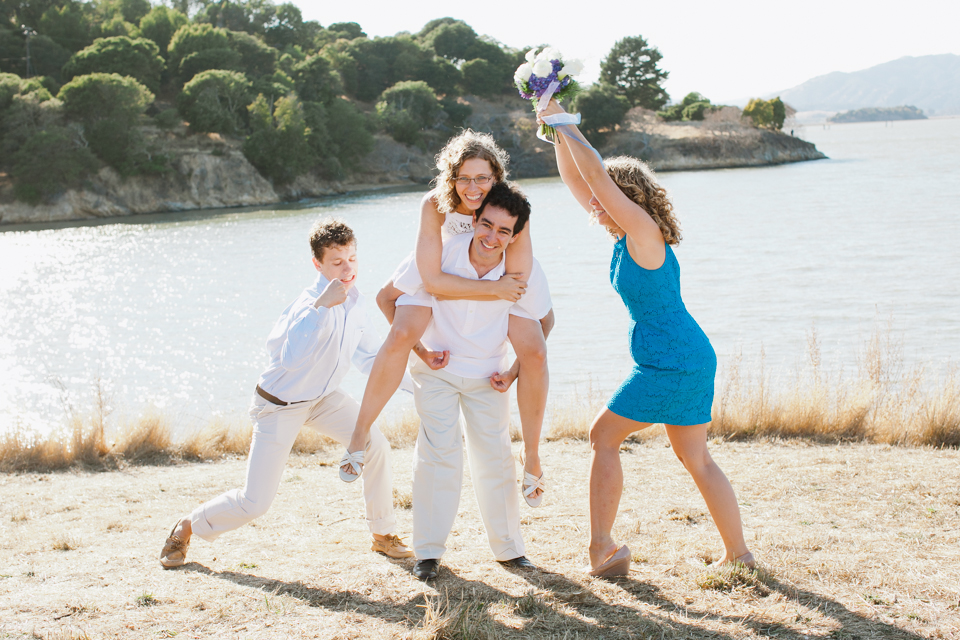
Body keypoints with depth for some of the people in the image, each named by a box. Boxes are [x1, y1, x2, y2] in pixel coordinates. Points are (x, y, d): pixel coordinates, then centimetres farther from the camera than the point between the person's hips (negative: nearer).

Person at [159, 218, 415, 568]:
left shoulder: (354, 302, -5)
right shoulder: (308, 304, -31)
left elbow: (371, 358, 9)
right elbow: (291, 359, -50)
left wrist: (417, 383, 1)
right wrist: (323, 305, -54)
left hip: (323, 397, 7)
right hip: (279, 404, -6)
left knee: (375, 445, -13)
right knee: (254, 503, -7)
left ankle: (383, 534, 9)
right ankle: (188, 526, 22)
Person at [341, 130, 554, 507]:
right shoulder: (435, 205, -33)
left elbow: (518, 282, -27)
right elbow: (432, 279, -34)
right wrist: (494, 290, -38)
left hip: (501, 271, 0)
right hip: (446, 265, 0)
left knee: (536, 353, -17)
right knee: (401, 334, -23)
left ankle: (531, 458, 0)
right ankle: (360, 434, -7)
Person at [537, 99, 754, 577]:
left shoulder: (643, 230, -13)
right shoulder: (623, 233, 10)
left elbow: (596, 174, -19)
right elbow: (577, 179, 13)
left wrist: (564, 124, -11)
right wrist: (558, 133, 6)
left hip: (669, 363, -10)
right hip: (693, 358, 10)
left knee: (603, 436, 0)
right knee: (695, 459, 14)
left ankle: (601, 548, 2)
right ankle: (738, 553, 18)